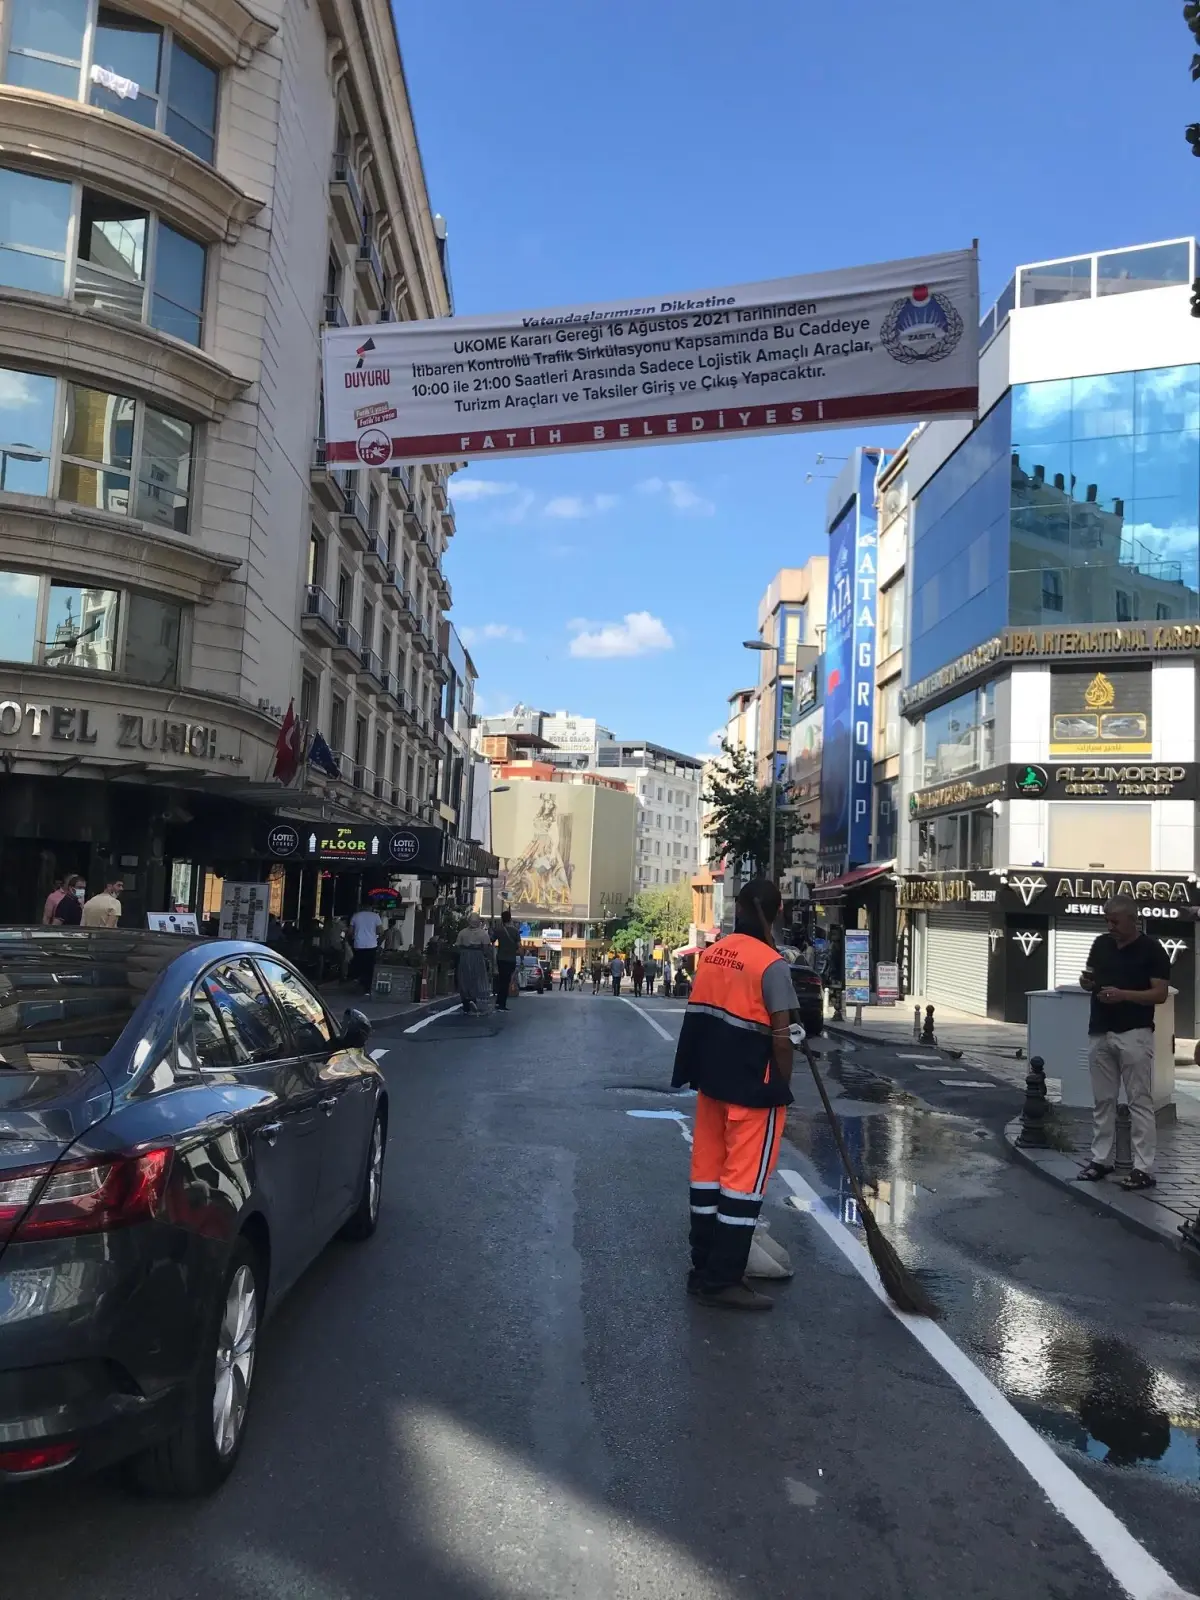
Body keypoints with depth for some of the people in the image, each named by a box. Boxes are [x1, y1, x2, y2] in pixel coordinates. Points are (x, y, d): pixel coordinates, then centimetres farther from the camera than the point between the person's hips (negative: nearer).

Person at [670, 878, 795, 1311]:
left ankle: (703, 1270, 23)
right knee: (744, 1179, 2)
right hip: (753, 1086, -7)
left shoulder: (712, 954, 5)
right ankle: (723, 1280, 6)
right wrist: (783, 1086, -4)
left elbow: (701, 1017, 9)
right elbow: (780, 1036, -17)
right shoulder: (771, 964, -15)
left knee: (708, 1171, 13)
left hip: (711, 1080, 7)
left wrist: (700, 1071, 16)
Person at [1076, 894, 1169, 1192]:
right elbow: (1091, 980, 16)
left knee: (1140, 1102, -2)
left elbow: (1160, 994, -11)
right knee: (1102, 1100, 11)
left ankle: (1144, 1168, 0)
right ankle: (1101, 1159, 19)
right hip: (1099, 1033, 6)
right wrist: (1086, 981, -8)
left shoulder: (1152, 950, -7)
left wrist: (1123, 995, -23)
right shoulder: (1101, 944, 8)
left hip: (1134, 1035, -6)